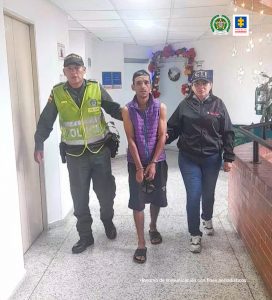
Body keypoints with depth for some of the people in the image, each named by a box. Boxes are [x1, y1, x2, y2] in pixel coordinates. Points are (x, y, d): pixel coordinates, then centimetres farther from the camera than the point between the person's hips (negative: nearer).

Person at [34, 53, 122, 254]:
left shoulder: (96, 88, -3)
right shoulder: (57, 93, -2)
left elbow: (114, 109, 2)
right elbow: (46, 121, 5)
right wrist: (38, 145, 4)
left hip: (100, 151, 0)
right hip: (75, 155, 0)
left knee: (106, 192, 10)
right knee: (79, 198, 8)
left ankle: (108, 221, 40)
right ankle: (85, 236, 25)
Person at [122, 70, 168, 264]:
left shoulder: (160, 107, -6)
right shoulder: (127, 110, -8)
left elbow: (162, 137, -7)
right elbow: (131, 140, -10)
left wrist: (153, 164, -12)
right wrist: (139, 167, -13)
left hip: (157, 161, 1)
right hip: (136, 162, -1)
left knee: (156, 198, 13)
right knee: (138, 202, -1)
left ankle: (153, 228, 40)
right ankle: (141, 243, 9)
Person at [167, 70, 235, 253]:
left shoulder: (218, 104, -1)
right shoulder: (185, 105, -2)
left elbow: (227, 133, 1)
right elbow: (173, 128, 1)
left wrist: (228, 158, -2)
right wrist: (166, 136, -22)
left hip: (212, 158, 1)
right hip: (189, 158, -1)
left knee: (208, 193, 16)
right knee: (193, 196, -3)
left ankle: (207, 219, 47)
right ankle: (195, 234, 14)